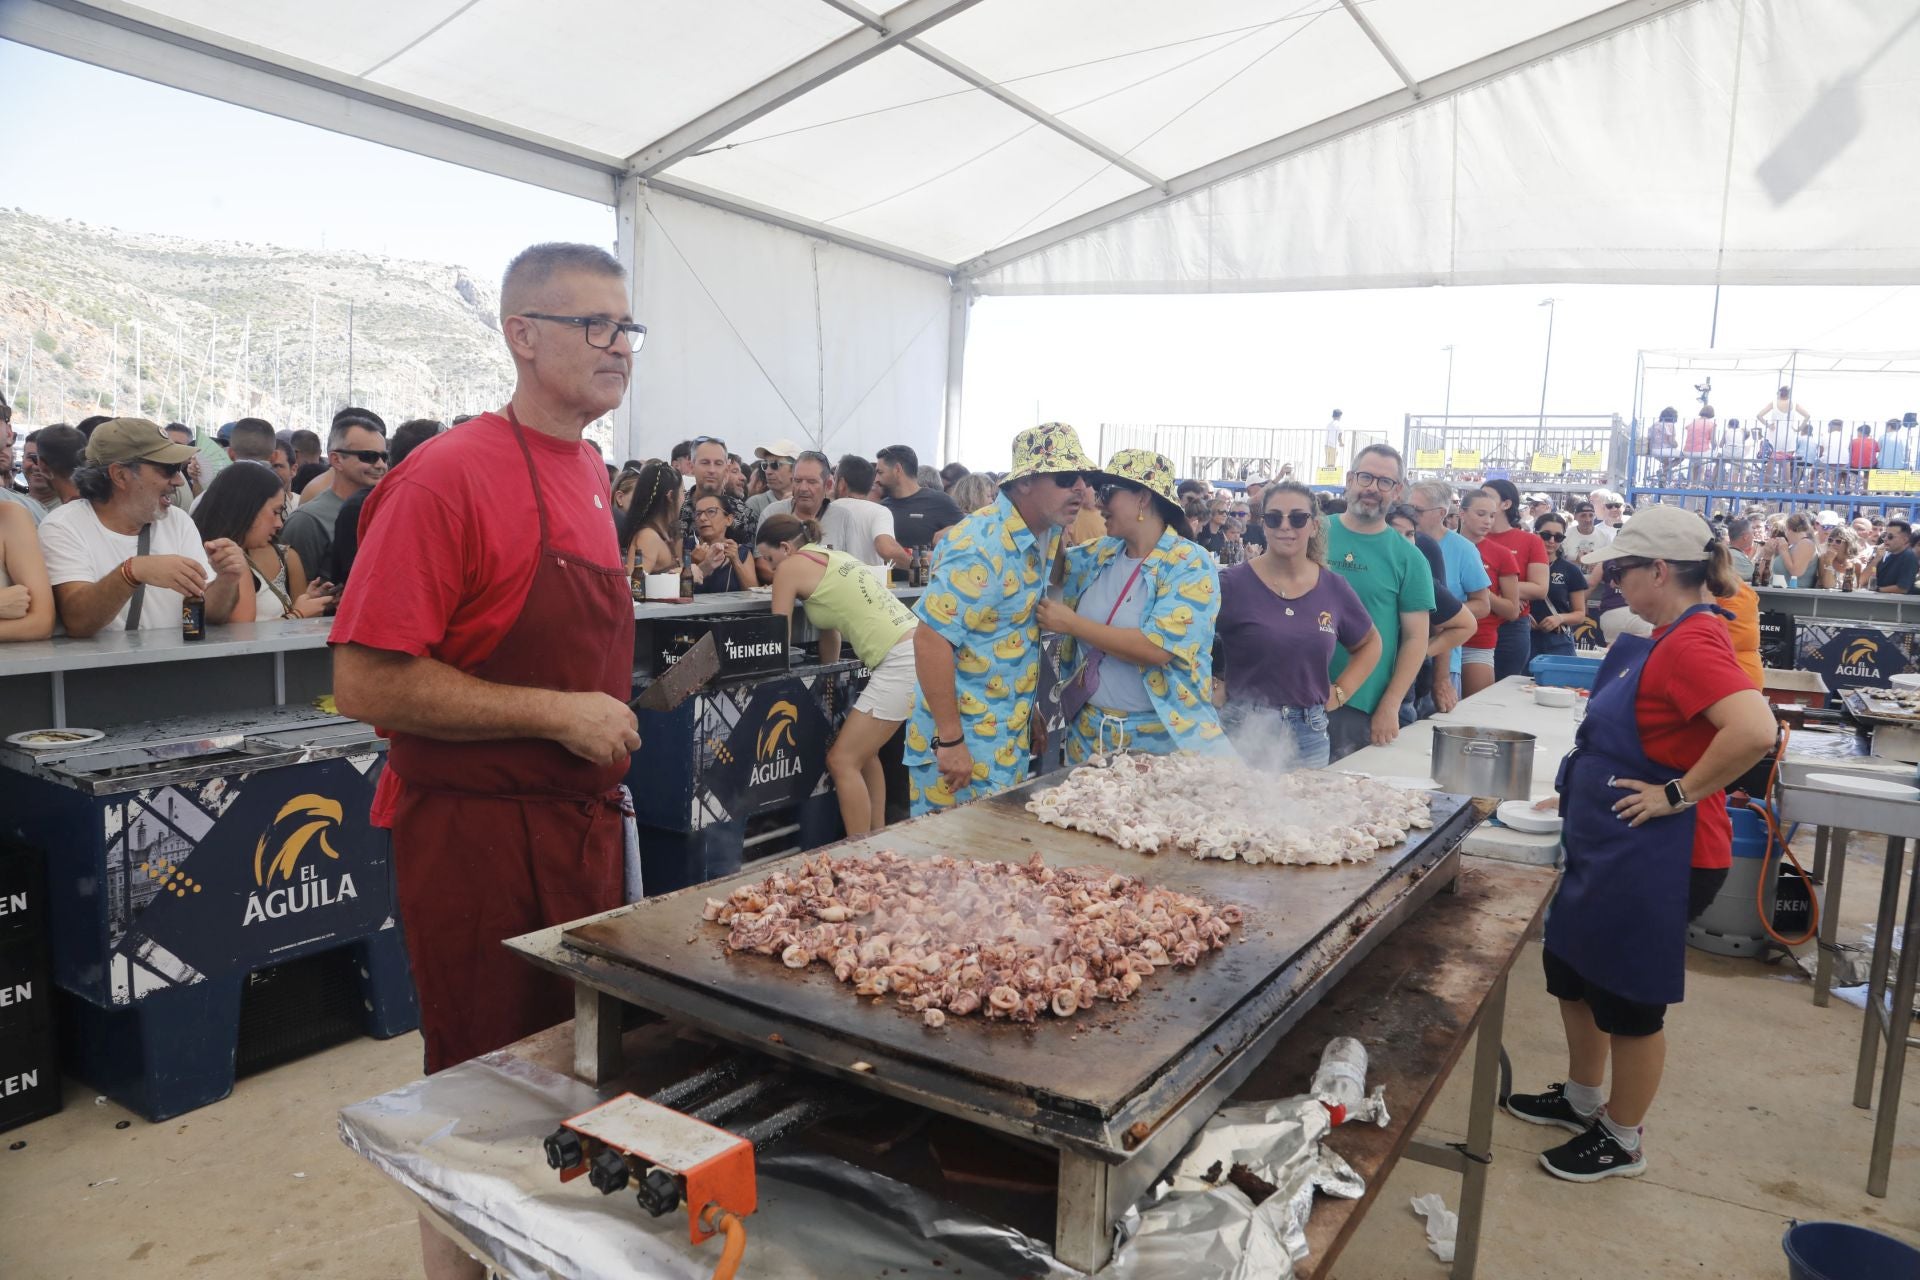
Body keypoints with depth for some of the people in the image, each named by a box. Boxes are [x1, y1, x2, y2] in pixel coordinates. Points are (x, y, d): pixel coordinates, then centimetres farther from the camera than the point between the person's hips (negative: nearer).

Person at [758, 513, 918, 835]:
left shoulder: (791, 566, -2)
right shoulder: (830, 558, 22)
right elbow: (831, 631, 29)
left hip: (901, 662, -9)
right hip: (912, 652, 9)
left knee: (842, 760, -2)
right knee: (863, 753, 20)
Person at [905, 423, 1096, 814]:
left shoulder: (1048, 537, 4)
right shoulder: (981, 547, -24)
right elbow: (931, 638, -26)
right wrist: (949, 740, -25)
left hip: (1012, 737, 9)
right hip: (963, 743, -9)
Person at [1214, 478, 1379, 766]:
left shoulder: (1334, 588, 4)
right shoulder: (1233, 584, -7)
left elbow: (1369, 644, 19)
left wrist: (1340, 692, 9)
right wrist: (1212, 687, -8)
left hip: (1309, 735, 3)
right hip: (1242, 729, -3)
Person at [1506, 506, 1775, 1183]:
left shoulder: (1693, 642, -22)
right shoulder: (1666, 638, 9)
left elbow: (1754, 730, -37)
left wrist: (1679, 794, -26)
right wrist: (1585, 793, 17)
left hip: (1656, 858, -10)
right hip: (1609, 847, 10)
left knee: (1629, 996, 7)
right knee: (1571, 965, 22)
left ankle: (1621, 1140, 28)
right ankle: (1581, 1098, 42)